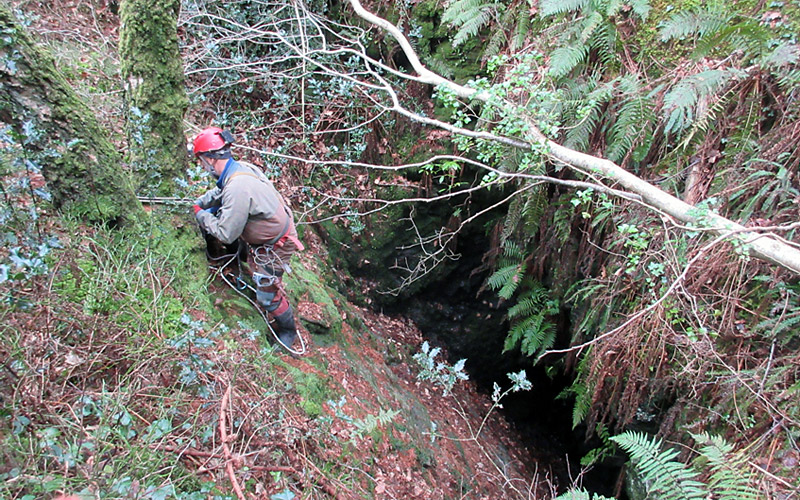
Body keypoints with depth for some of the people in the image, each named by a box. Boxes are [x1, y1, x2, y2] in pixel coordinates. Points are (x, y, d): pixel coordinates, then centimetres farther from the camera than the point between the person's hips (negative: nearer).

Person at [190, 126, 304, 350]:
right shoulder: (240, 167, -5)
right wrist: (198, 203, 11)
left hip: (275, 246, -8)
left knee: (267, 294, 4)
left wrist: (202, 215, -11)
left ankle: (288, 330, 25)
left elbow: (226, 234, -25)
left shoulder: (237, 188, -35)